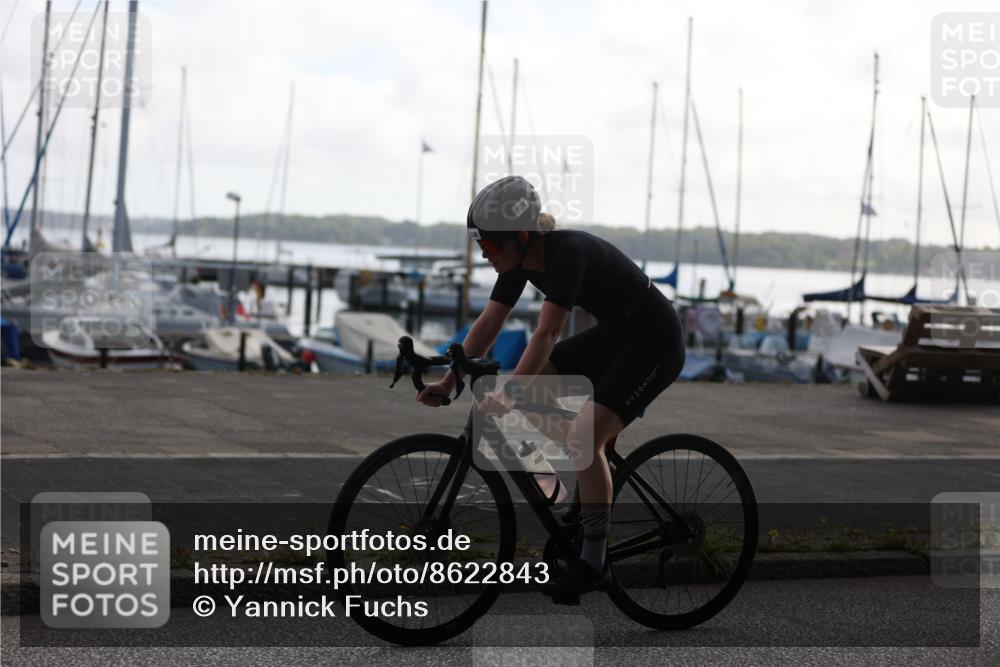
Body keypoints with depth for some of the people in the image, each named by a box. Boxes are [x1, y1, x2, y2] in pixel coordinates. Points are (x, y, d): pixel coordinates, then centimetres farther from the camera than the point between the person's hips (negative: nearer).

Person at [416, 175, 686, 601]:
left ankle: (593, 563, -9)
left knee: (584, 436, -21)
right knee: (529, 384, 1)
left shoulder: (568, 251, -28)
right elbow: (488, 323, -2)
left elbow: (546, 335, -33)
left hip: (654, 343, -9)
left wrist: (507, 394, -38)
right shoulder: (521, 258, -4)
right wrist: (448, 382, -7)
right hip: (612, 335, 9)